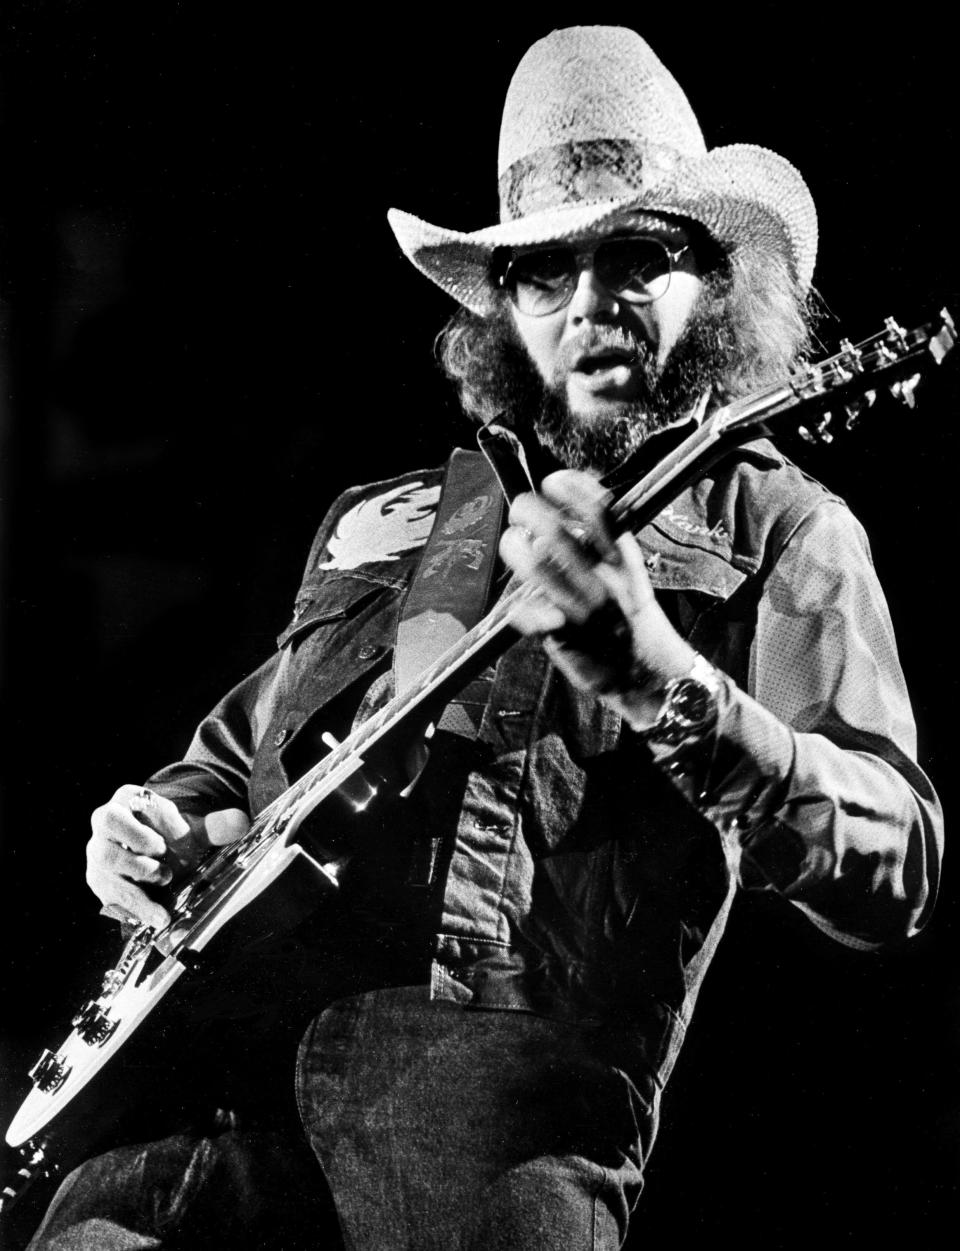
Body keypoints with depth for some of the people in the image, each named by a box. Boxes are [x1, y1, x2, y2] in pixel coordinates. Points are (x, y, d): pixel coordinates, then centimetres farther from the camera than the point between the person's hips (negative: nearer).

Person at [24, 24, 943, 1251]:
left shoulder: (777, 534, 9)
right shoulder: (384, 522, 25)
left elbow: (893, 872, -6)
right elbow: (235, 752, 38)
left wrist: (658, 674, -21)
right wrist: (167, 820, 13)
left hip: (511, 1070, -3)